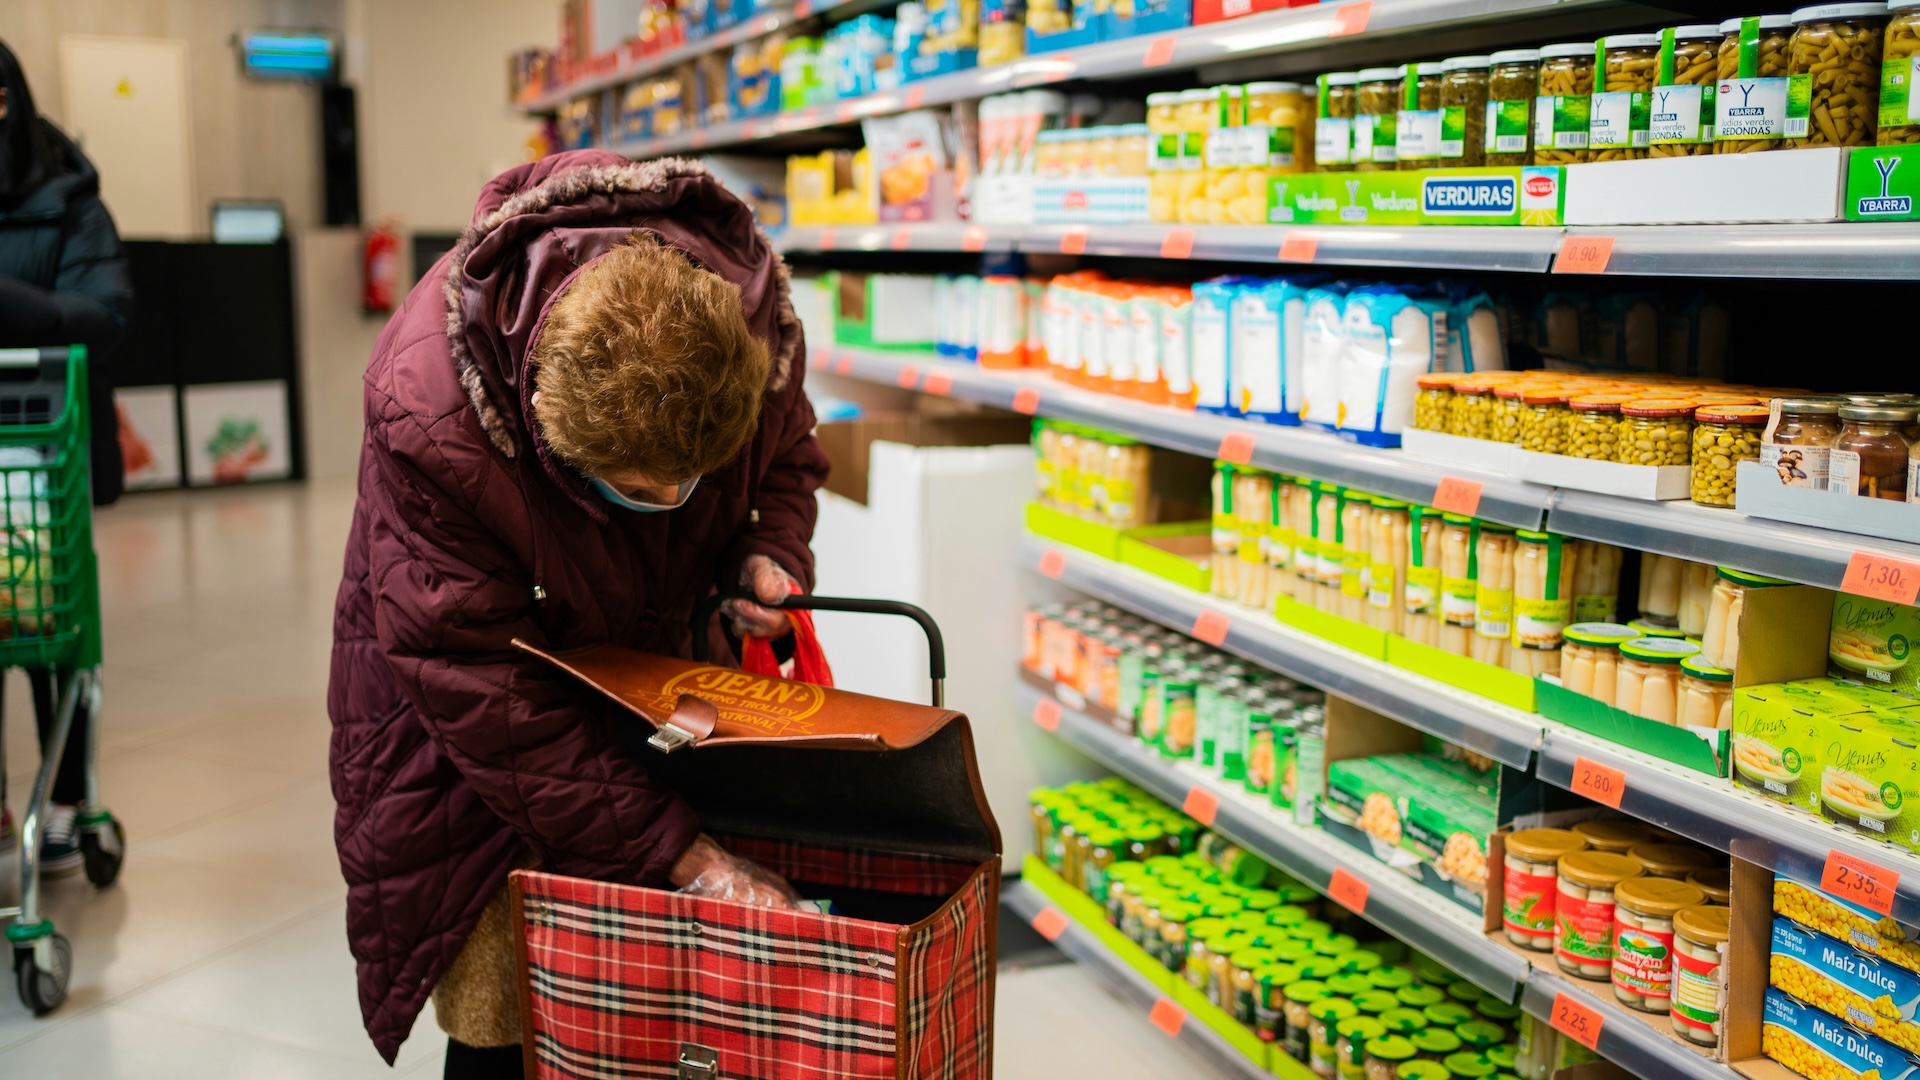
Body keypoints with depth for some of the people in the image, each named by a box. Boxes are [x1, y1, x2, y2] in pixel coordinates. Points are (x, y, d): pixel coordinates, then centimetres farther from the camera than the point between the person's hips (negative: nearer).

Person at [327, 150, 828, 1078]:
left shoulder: (748, 309, -26)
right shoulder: (428, 418, -38)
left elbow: (786, 454, 0)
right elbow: (485, 698, -32)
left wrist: (770, 556, -23)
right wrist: (680, 853, -33)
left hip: (644, 648, 4)